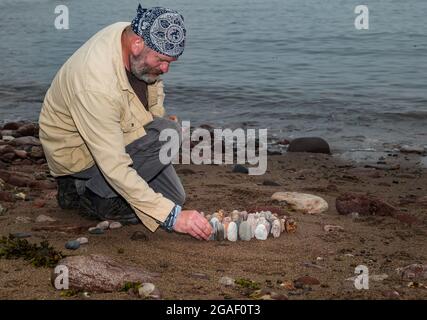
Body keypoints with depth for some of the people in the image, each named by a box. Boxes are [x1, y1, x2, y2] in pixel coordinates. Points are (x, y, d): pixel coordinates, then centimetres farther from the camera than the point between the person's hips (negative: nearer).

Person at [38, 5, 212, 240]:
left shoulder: (132, 35, -15)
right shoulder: (96, 85, -39)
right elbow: (114, 166, -39)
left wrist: (157, 126, -4)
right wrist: (172, 217, -40)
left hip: (115, 135, 8)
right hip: (77, 151, -8)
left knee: (174, 197, 8)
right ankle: (86, 192, -12)